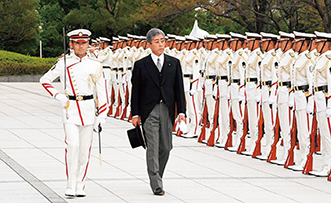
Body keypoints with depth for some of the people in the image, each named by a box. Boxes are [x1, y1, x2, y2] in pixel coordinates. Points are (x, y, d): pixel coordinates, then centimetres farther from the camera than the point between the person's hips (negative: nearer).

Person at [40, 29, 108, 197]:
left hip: (88, 109, 2)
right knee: (73, 145, -14)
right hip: (70, 108, -2)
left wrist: (102, 115, 2)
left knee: (85, 149, 3)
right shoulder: (63, 63, 1)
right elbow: (45, 80, 9)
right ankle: (70, 186, -10)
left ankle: (80, 186, 13)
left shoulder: (95, 66, 5)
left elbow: (101, 91, 8)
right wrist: (58, 96, -5)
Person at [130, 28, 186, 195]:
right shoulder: (141, 65, 2)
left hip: (167, 110, 3)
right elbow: (135, 91, 3)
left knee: (166, 147, 7)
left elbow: (179, 88, 8)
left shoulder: (174, 63, 8)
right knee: (153, 147, -7)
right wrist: (135, 114, -1)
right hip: (149, 111, -3)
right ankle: (156, 184, -7)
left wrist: (181, 111, 1)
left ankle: (157, 176, 27)